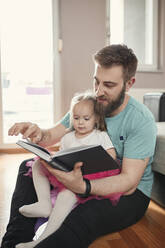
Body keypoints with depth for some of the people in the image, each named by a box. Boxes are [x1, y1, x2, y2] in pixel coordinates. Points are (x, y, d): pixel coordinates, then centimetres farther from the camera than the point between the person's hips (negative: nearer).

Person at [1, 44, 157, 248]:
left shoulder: (141, 120, -21)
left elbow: (129, 181, -26)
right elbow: (52, 136, -1)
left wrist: (83, 187, -44)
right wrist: (39, 134, -27)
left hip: (130, 193, -6)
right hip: (88, 176, 7)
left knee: (84, 216, -41)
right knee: (29, 167, -1)